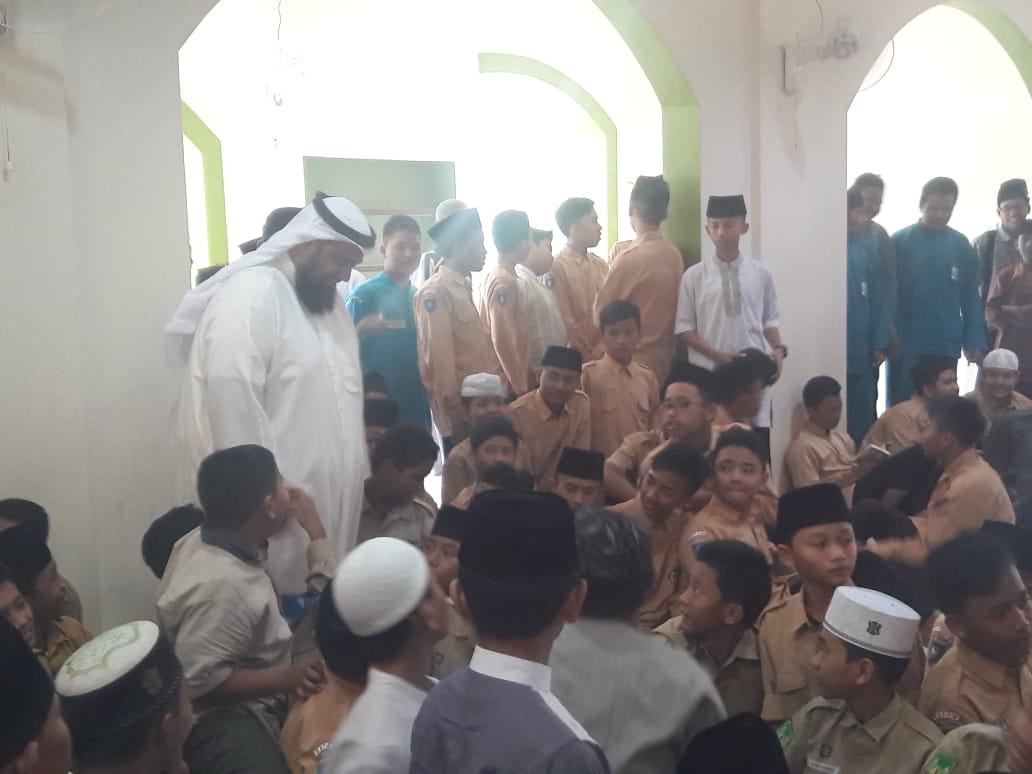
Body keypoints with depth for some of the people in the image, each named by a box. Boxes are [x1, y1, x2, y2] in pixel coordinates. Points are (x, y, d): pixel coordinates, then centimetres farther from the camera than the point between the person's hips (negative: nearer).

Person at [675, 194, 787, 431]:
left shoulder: (761, 273, 6)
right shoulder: (694, 275, 1)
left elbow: (769, 319, 13)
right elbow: (684, 327, 1)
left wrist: (778, 349, -6)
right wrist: (717, 355, -11)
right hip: (709, 372, -1)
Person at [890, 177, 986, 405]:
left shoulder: (961, 245, 3)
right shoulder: (899, 242, -4)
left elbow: (971, 298, 5)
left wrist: (975, 340, -1)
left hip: (947, 345, 2)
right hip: (905, 344, -2)